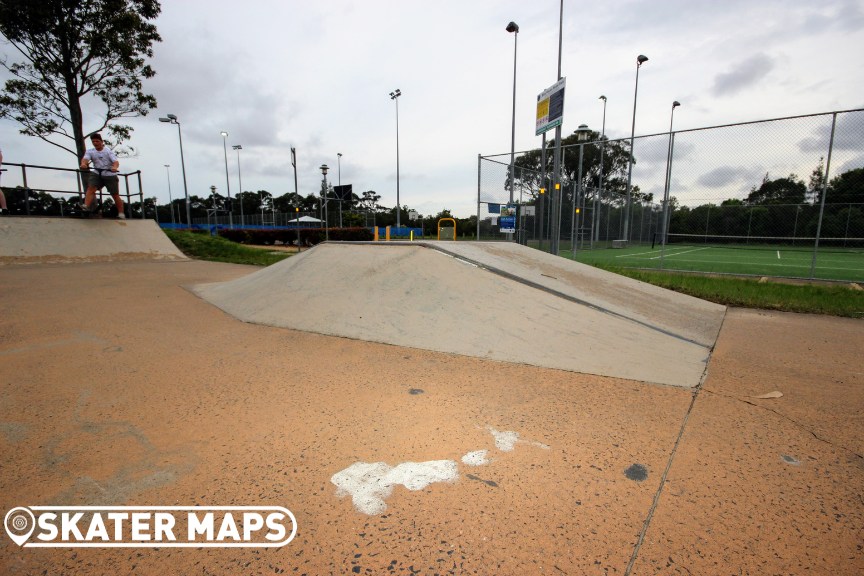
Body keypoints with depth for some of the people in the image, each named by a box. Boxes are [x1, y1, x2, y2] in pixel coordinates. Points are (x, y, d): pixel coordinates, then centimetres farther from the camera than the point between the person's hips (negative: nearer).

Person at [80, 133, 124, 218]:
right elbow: (85, 159, -13)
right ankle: (86, 207, -32)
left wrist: (115, 167, -41)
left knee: (115, 195, 2)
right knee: (91, 188, -21)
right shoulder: (90, 151, 4)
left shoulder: (108, 151, -3)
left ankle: (121, 214, 8)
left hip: (110, 174, -3)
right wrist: (83, 163, -38)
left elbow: (116, 161, -17)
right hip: (97, 173, 3)